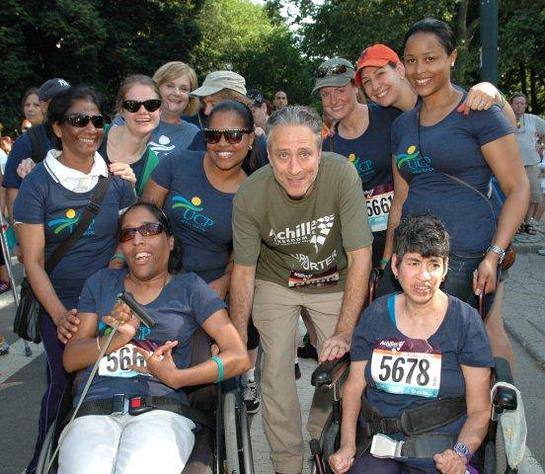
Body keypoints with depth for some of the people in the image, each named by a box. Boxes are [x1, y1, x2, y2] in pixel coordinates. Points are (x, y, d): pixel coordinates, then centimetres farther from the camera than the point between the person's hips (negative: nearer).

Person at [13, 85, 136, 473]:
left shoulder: (116, 177, 2)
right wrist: (59, 315, -18)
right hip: (60, 305, -2)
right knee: (64, 387, 1)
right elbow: (33, 262, -8)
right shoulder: (39, 183, -6)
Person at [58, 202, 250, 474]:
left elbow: (239, 358, 5)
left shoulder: (188, 286, 13)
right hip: (93, 412, 2)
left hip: (160, 411, -1)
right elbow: (70, 360, 12)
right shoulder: (101, 283, 20)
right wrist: (117, 337, -7)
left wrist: (176, 378, -8)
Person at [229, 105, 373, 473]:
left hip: (333, 284, 1)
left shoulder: (342, 175, -29)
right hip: (276, 283, 0)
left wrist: (344, 333, -28)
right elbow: (243, 271, -14)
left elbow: (360, 257, -26)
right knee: (276, 371, -8)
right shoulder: (250, 197, -26)